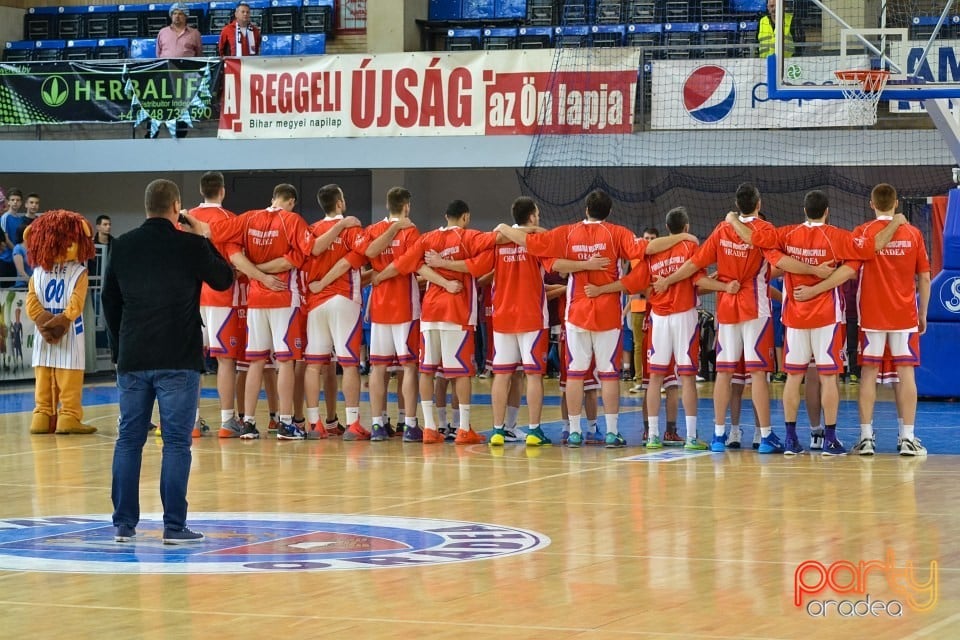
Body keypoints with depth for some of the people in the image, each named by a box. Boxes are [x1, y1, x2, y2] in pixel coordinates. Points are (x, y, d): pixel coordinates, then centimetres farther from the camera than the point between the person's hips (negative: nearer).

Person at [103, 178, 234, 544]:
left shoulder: (123, 247, 5)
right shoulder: (190, 246, -7)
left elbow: (110, 300, 14)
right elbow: (224, 280, 8)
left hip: (132, 359, 4)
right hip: (178, 360, -4)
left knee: (129, 439, 10)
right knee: (176, 441, -1)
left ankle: (124, 523, 10)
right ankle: (174, 526, -5)